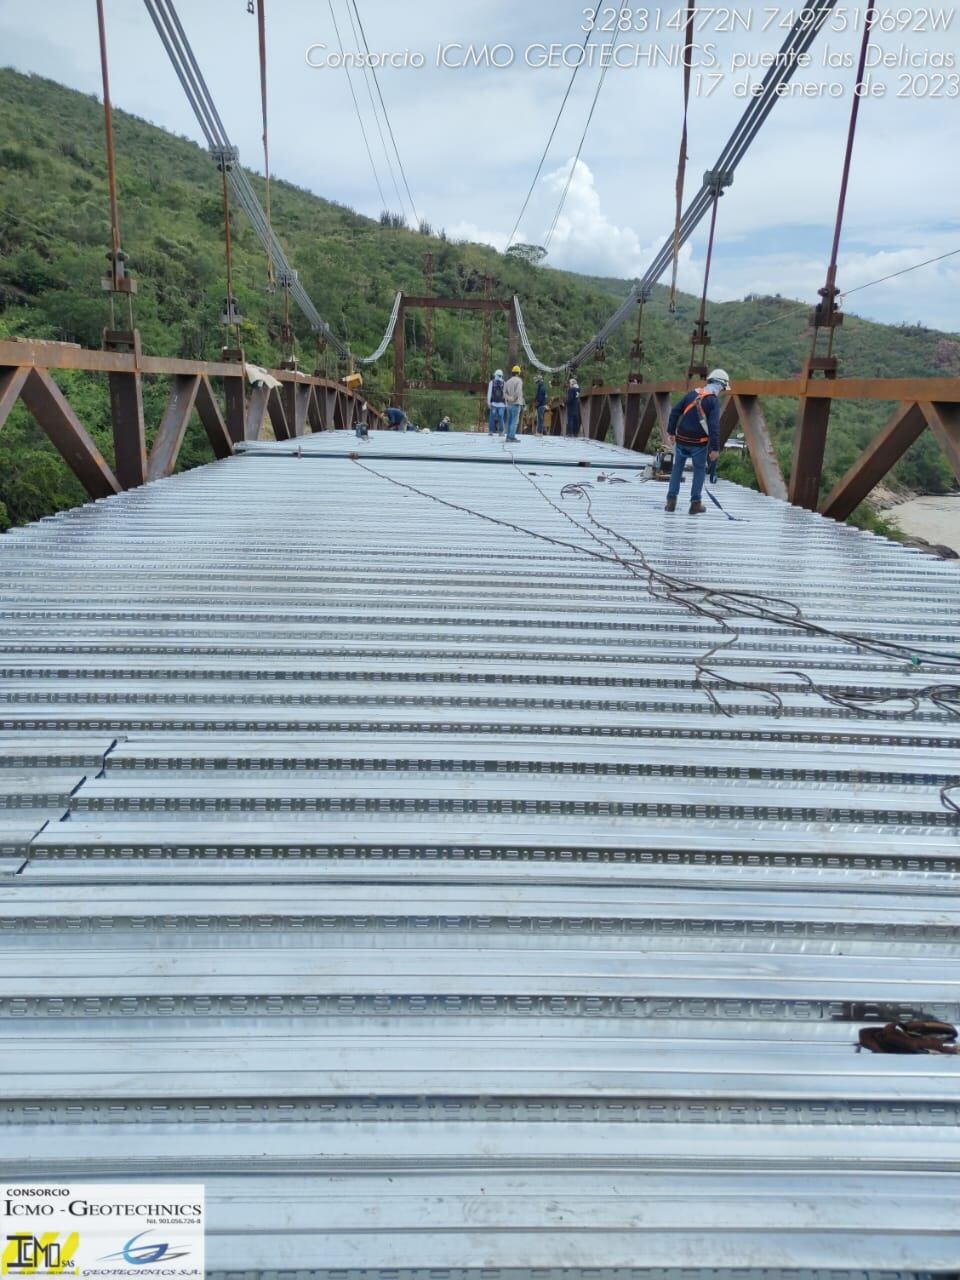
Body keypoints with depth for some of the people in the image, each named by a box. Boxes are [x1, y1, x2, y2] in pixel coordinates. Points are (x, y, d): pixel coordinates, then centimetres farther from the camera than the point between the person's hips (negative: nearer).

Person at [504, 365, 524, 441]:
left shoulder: (508, 381, 11)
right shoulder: (519, 380, -7)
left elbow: (504, 392, 6)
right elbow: (518, 392, -17)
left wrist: (508, 397, -5)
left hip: (509, 404, 6)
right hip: (516, 403, -6)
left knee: (509, 420, 12)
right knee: (515, 420, -6)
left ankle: (508, 436, 13)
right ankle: (512, 436, -12)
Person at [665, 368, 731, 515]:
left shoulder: (693, 393, 6)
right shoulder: (714, 400, -9)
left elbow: (675, 411, 6)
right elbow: (714, 426, -17)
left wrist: (671, 431, 14)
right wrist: (715, 448, -15)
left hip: (682, 439, 4)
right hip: (699, 442, -4)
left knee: (677, 468, 16)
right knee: (699, 470, 13)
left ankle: (671, 501, 14)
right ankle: (695, 504, 12)